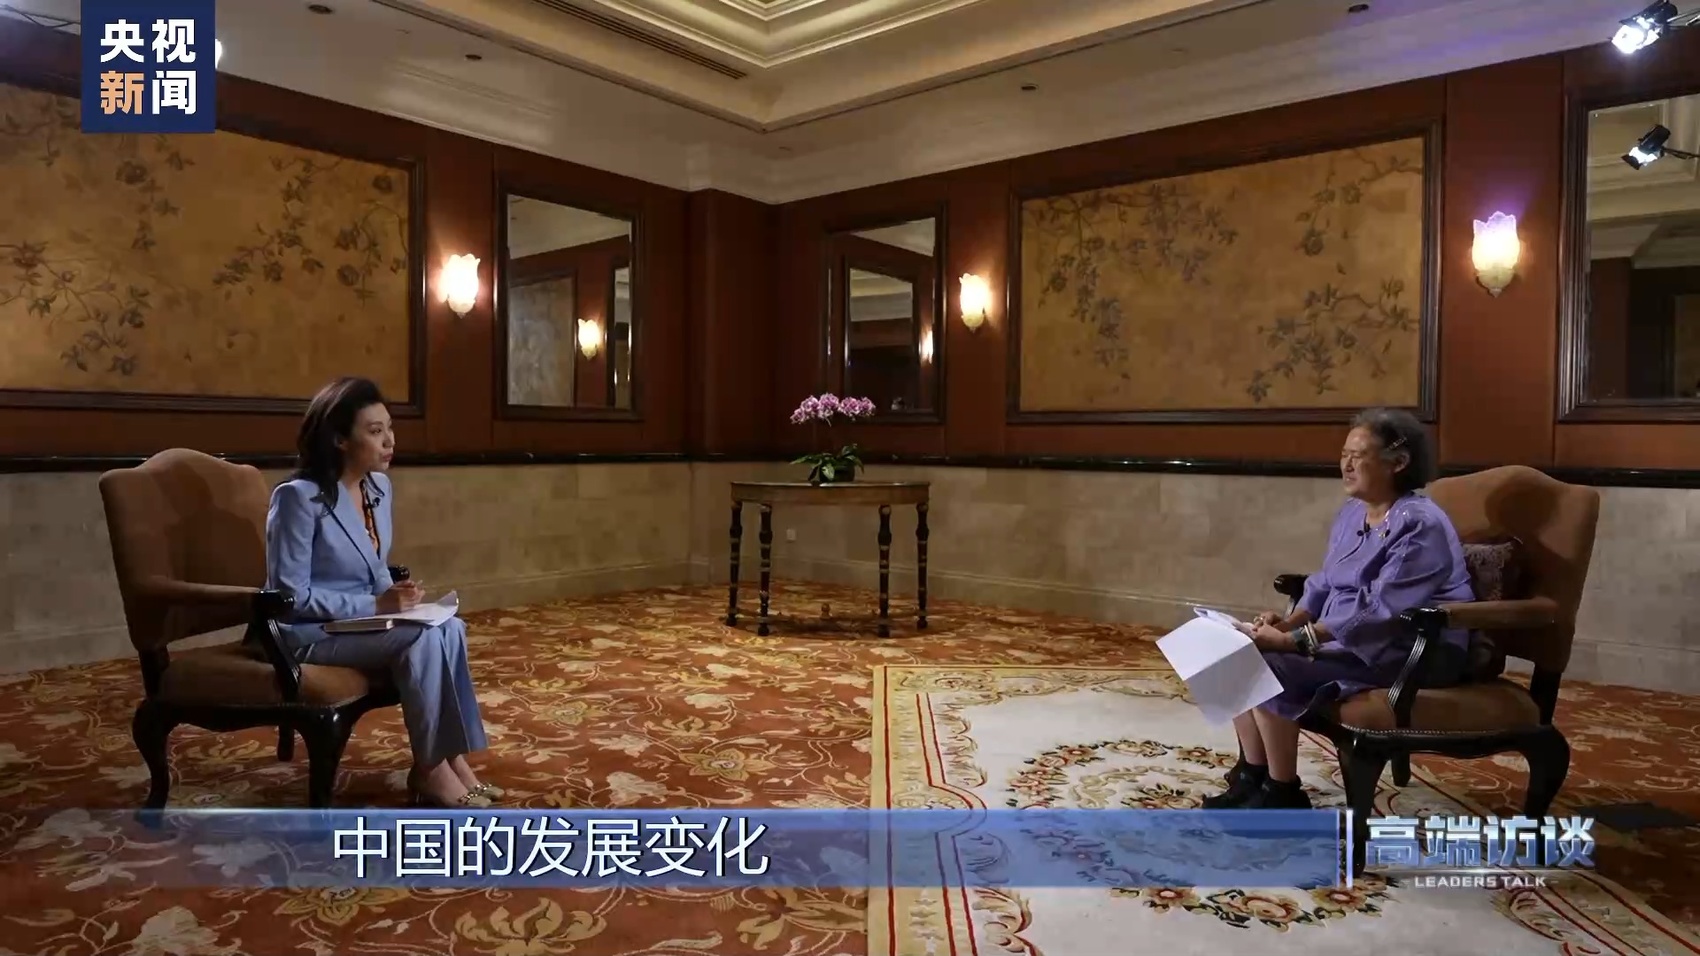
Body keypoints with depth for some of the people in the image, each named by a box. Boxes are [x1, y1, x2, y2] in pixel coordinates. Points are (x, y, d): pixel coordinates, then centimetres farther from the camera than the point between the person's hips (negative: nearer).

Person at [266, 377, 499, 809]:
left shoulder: (379, 488, 4)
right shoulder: (299, 497, -19)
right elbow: (291, 595, -19)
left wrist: (395, 596, -7)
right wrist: (375, 605, -23)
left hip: (363, 620, 7)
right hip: (307, 632, -7)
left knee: (449, 627, -20)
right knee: (421, 639, -28)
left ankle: (452, 756, -14)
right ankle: (430, 769, -15)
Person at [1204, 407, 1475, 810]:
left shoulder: (1420, 525, -19)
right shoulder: (1352, 514, 10)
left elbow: (1379, 611, -27)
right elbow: (1324, 584, 14)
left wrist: (1293, 640, -30)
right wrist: (1287, 621, -7)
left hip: (1409, 653, -9)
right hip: (1346, 639, 9)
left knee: (1268, 667, -25)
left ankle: (1283, 795, -8)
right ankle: (1252, 775, 4)